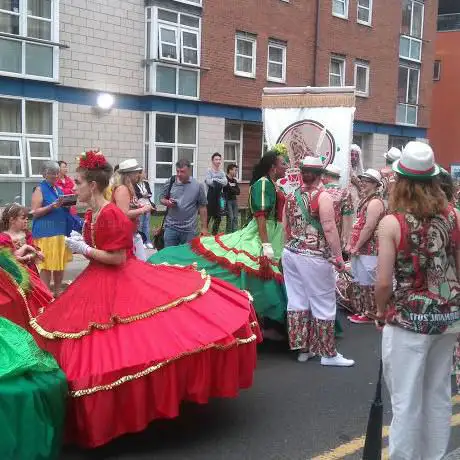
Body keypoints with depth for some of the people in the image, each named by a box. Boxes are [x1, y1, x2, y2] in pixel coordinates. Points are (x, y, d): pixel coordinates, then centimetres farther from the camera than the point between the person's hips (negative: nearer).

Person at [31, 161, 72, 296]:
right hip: (46, 232, -7)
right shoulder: (40, 190, -3)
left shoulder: (59, 190, 17)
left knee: (61, 262, 11)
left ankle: (58, 290, 21)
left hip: (61, 230, 7)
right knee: (47, 264, -4)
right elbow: (35, 212, -9)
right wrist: (52, 206, -20)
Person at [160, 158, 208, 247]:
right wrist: (167, 202, -13)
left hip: (189, 230, -1)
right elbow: (161, 198, 11)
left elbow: (202, 207, 1)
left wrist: (204, 227, 0)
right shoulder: (170, 183, 1)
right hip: (171, 227, 1)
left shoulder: (198, 186, -3)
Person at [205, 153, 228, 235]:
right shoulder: (209, 171, -1)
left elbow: (225, 182, -5)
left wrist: (214, 180, -13)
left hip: (219, 196, 6)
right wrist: (220, 183, -8)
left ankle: (215, 233, 21)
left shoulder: (222, 172, 13)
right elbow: (208, 181, -17)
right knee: (208, 215, -9)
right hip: (211, 196, -6)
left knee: (218, 217, 10)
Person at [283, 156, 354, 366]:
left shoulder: (291, 196, 8)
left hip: (291, 254, 7)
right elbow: (329, 229, -18)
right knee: (323, 304, 2)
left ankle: (302, 349, 18)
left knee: (297, 300, 10)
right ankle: (328, 354, 9)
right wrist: (338, 256, -14)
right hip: (314, 257, -7)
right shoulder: (323, 197, -11)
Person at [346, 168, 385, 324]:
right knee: (358, 281, 14)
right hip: (359, 250, 10)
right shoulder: (365, 200, 17)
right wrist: (350, 244, 11)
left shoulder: (375, 202, -14)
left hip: (368, 250, -10)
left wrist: (356, 247, -15)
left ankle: (370, 313, 7)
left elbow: (368, 228, -21)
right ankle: (360, 311, 23)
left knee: (367, 282, -2)